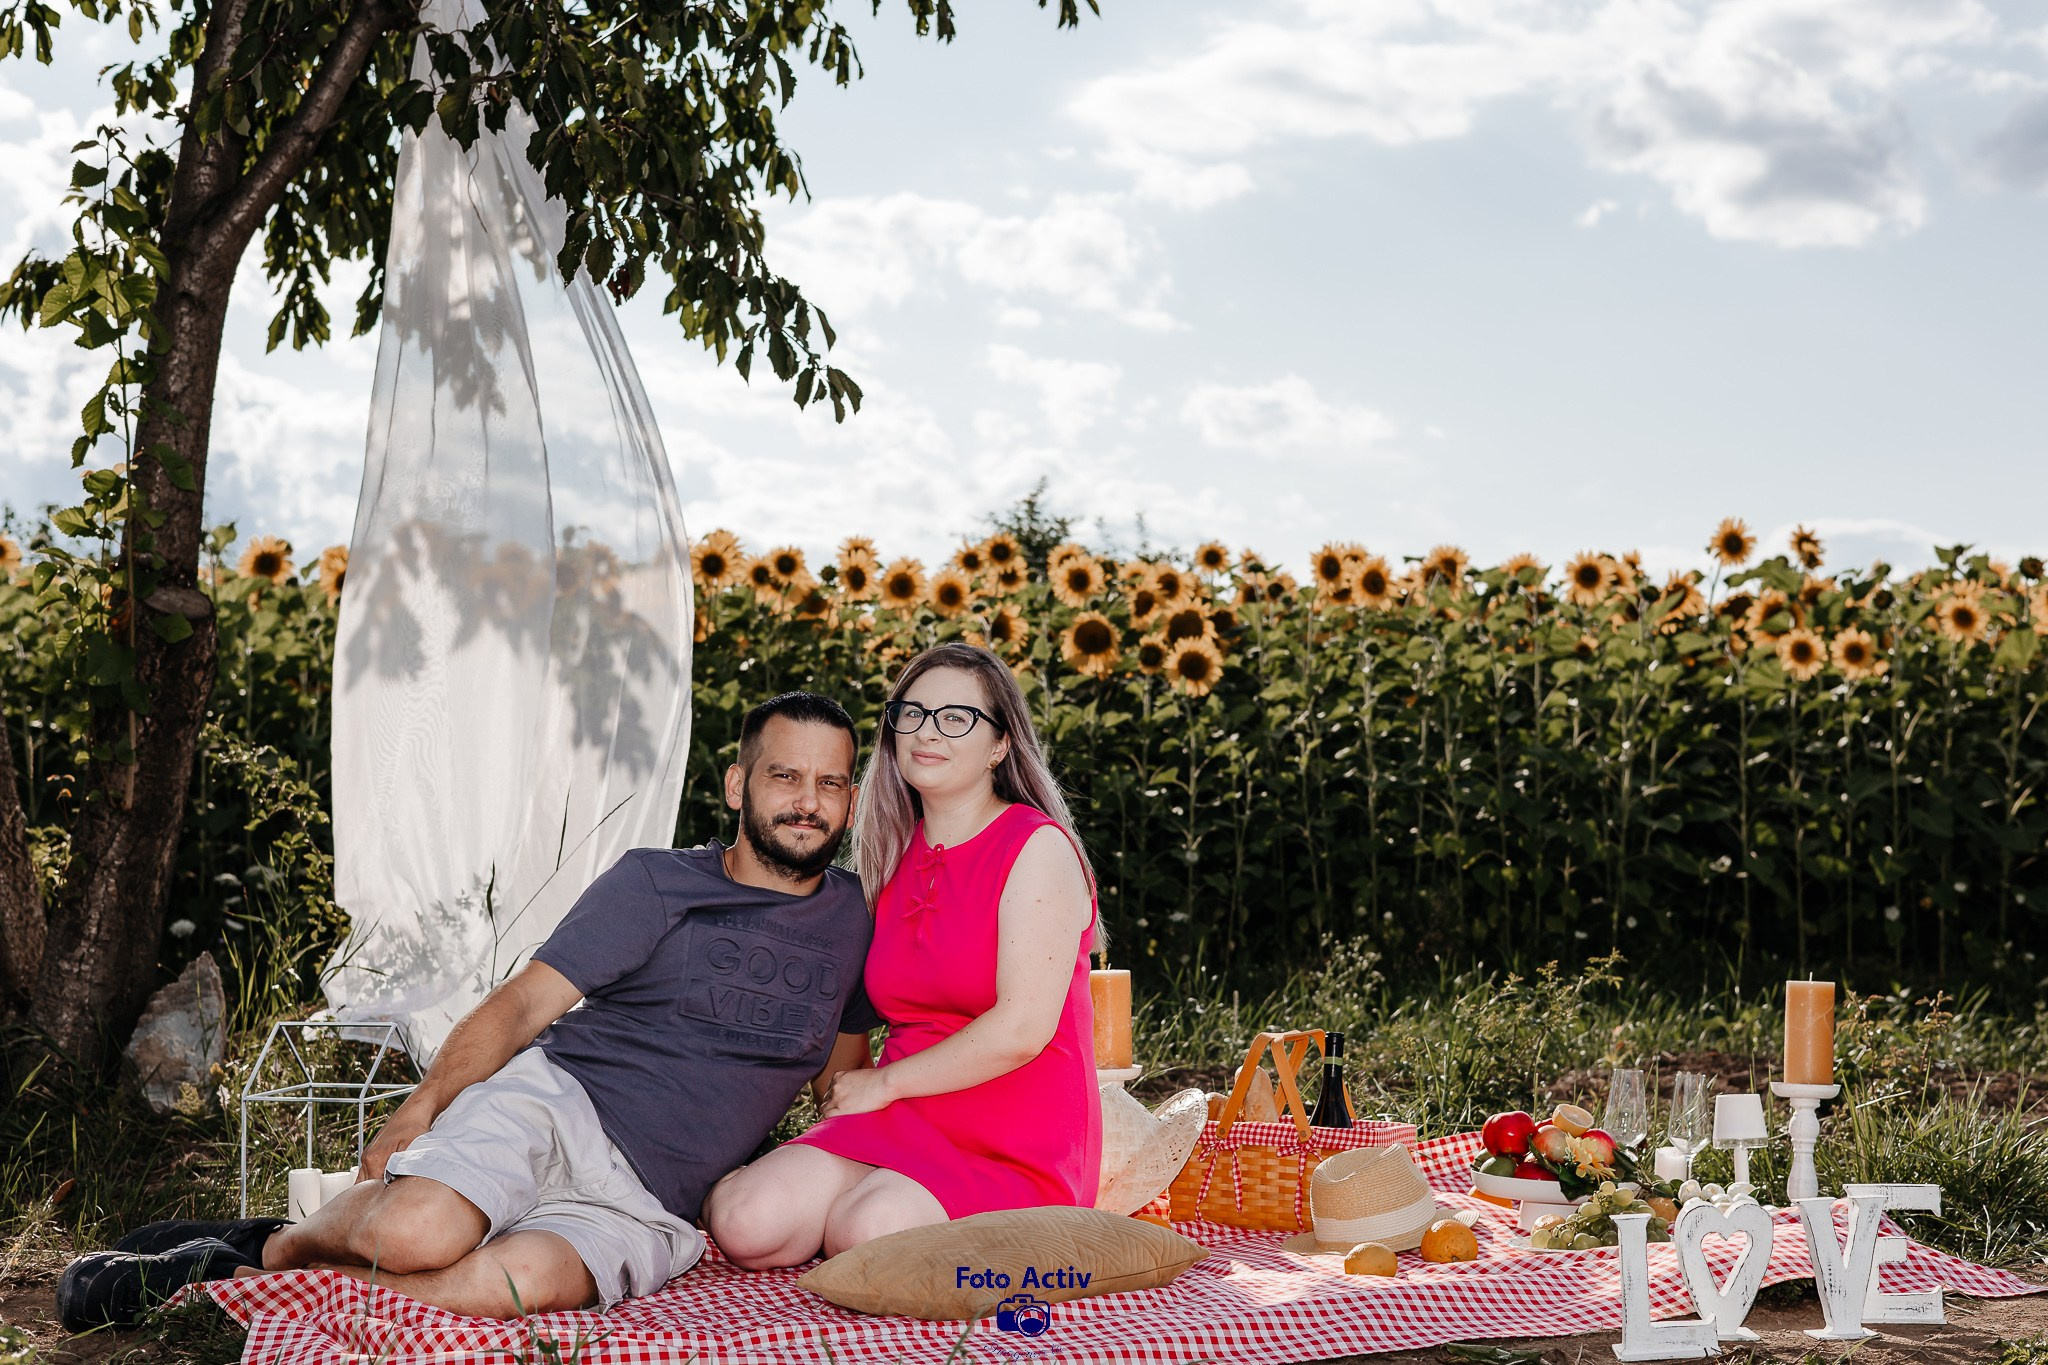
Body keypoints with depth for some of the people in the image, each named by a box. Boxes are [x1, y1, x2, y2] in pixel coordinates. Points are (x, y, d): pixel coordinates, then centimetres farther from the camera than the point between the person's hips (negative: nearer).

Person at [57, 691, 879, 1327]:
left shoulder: (852, 917, 15)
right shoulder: (656, 882, 7)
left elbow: (843, 1073, 29)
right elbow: (523, 1005, 1)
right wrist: (422, 1106, -14)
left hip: (647, 1206, 1)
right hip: (553, 1104, -1)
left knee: (520, 1282, -34)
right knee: (415, 1234, -35)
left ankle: (260, 1262, -13)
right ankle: (284, 1239, 0)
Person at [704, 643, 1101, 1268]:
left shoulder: (1037, 848, -8)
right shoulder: (898, 856, 14)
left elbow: (1023, 1028, -16)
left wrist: (883, 1083, -8)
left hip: (1017, 1146, -5)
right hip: (903, 1122, 5)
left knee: (865, 1232, -34)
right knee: (748, 1223, -23)